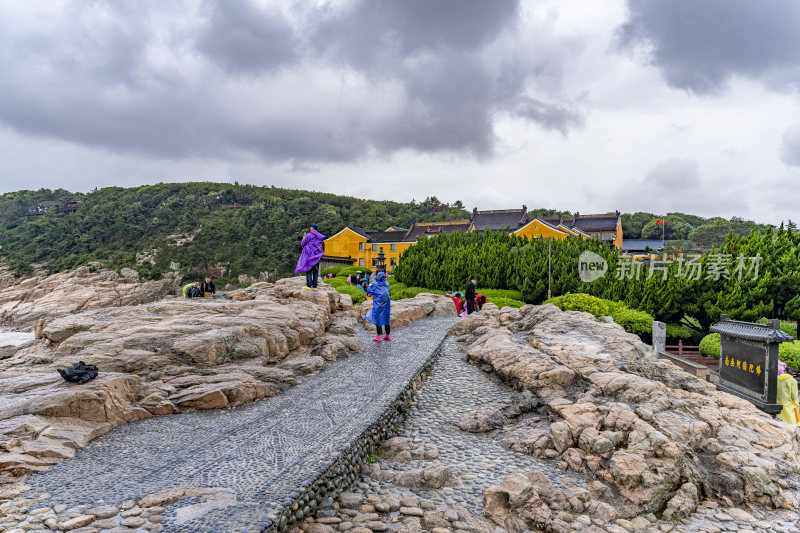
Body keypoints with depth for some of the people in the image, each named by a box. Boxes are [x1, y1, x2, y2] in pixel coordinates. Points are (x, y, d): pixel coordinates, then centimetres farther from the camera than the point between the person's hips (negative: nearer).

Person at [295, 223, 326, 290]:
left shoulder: (309, 235, -7)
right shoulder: (320, 236, 11)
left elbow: (302, 244, 1)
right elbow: (322, 246, 20)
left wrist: (303, 239, 20)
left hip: (309, 254, -5)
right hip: (317, 256, 5)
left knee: (308, 270, -3)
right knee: (316, 271, 5)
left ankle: (309, 285, -10)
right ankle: (314, 286, 3)